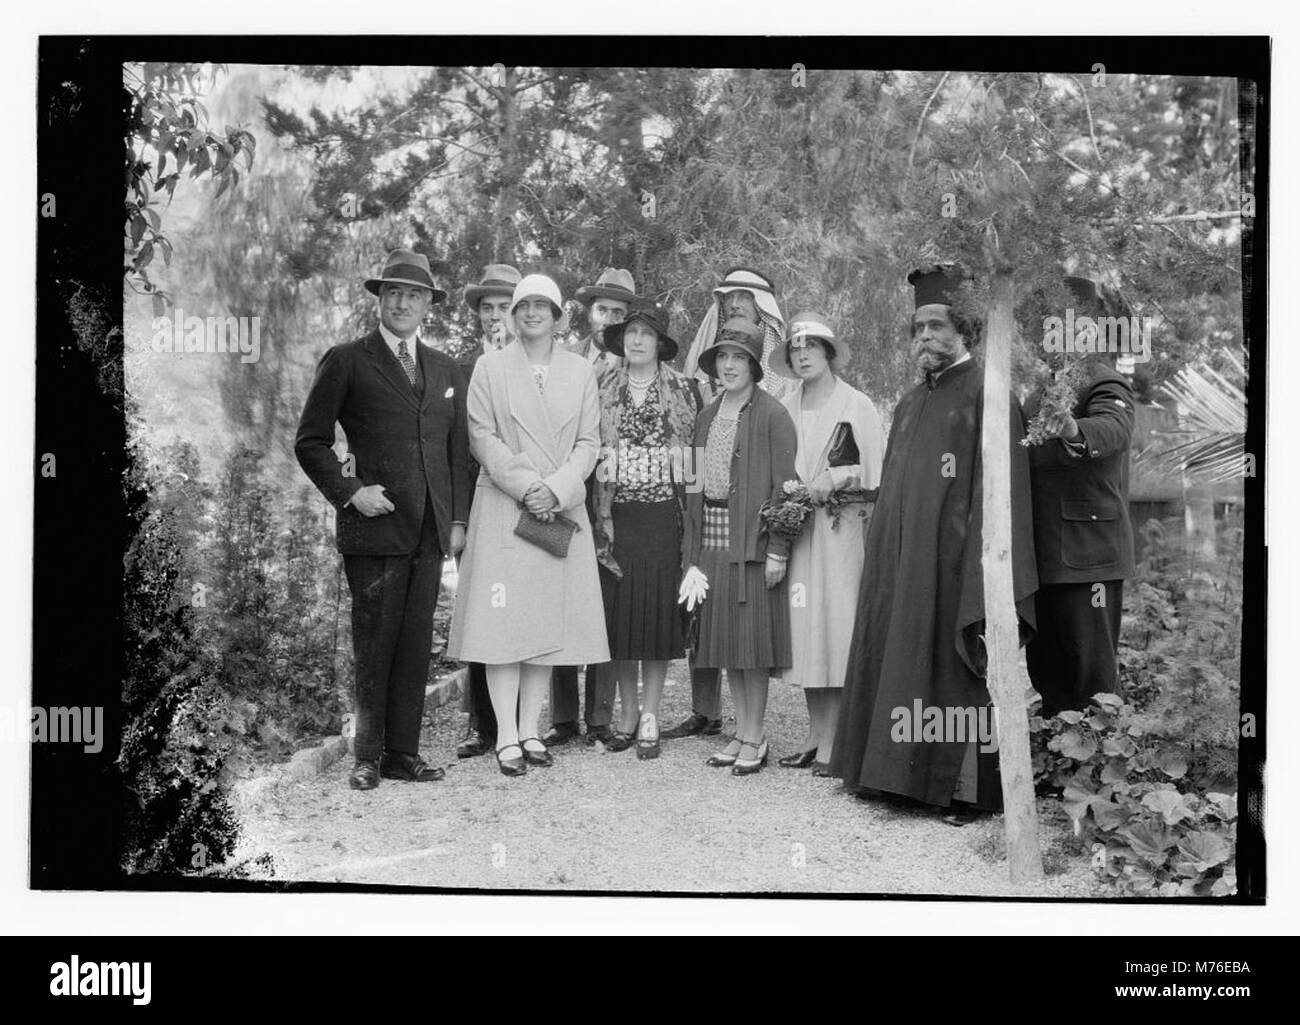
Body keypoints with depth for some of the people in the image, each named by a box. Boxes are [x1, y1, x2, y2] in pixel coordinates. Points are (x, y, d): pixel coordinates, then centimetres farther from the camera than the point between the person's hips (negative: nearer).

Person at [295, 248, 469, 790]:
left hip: (431, 529, 4)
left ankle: (403, 751, 13)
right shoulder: (346, 361, 3)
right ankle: (367, 756, 9)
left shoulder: (444, 368, 17)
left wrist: (458, 519, 11)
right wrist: (349, 492, -9)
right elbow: (310, 442, 3)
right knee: (374, 645, -1)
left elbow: (457, 449, 18)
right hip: (374, 525, -4)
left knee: (416, 645, 5)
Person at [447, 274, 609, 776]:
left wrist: (555, 488, -10)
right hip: (504, 509, -2)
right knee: (503, 620, -5)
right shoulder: (490, 367, 5)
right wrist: (526, 486, -13)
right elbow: (483, 439, -2)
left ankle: (530, 729, 12)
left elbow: (588, 441, 5)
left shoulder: (581, 371, 10)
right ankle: (506, 736, -1)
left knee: (550, 619, 4)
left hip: (562, 509, 3)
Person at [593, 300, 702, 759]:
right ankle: (628, 715, 13)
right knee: (619, 610, 1)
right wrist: (602, 515, -1)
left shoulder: (682, 389, 5)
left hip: (663, 513, -1)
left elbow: (695, 454, 5)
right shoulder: (604, 389, 8)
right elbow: (594, 451, 6)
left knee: (658, 608, -3)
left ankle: (650, 719, 4)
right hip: (617, 512, 1)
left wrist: (689, 516, -2)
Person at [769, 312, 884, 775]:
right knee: (803, 626, 4)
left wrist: (837, 477, -15)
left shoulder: (856, 405, 0)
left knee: (836, 625, -8)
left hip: (841, 526, -5)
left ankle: (834, 742, -3)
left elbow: (878, 471, -2)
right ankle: (815, 735, 12)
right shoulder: (787, 410, 13)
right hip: (796, 527, 5)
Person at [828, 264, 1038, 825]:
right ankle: (908, 775, 19)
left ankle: (965, 788, 6)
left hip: (951, 562, -7)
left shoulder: (987, 396, -7)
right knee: (898, 663, 9)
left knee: (952, 668, -3)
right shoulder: (909, 404, 17)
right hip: (900, 564, 8)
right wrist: (881, 557, 13)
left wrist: (983, 581, -21)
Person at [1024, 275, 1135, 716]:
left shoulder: (1106, 385, -8)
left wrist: (1075, 431, -51)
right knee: (1045, 667, 13)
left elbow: (1113, 428, -31)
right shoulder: (1042, 390, 16)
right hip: (1041, 555, 8)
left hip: (1087, 555, -8)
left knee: (1092, 673, -3)